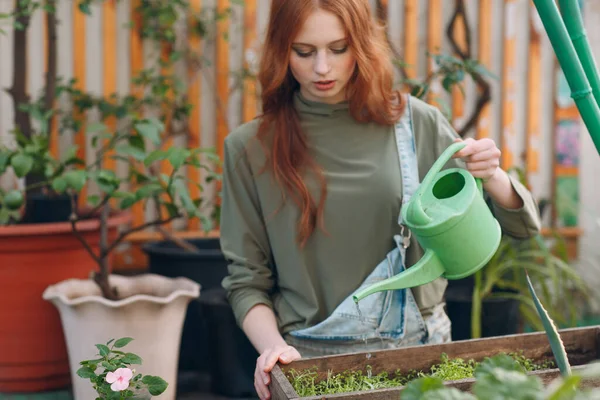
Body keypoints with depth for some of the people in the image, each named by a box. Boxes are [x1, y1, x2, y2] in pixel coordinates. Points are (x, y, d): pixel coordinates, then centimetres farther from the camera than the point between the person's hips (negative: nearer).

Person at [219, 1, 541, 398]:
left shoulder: (415, 124, 1)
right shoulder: (250, 148, -1)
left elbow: (522, 224, 7)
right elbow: (247, 279, 3)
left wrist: (491, 176, -13)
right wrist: (273, 346, -14)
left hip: (418, 347, 1)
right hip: (311, 359, -1)